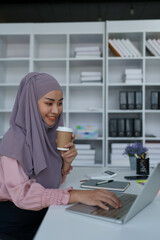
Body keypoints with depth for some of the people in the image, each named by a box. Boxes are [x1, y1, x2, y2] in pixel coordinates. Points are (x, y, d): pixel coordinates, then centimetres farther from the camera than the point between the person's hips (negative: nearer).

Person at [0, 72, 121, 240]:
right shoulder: (15, 140, -18)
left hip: (46, 215, 6)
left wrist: (66, 162, -12)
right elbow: (22, 194, -26)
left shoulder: (50, 133, 2)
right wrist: (77, 195, -33)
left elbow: (54, 182, 8)